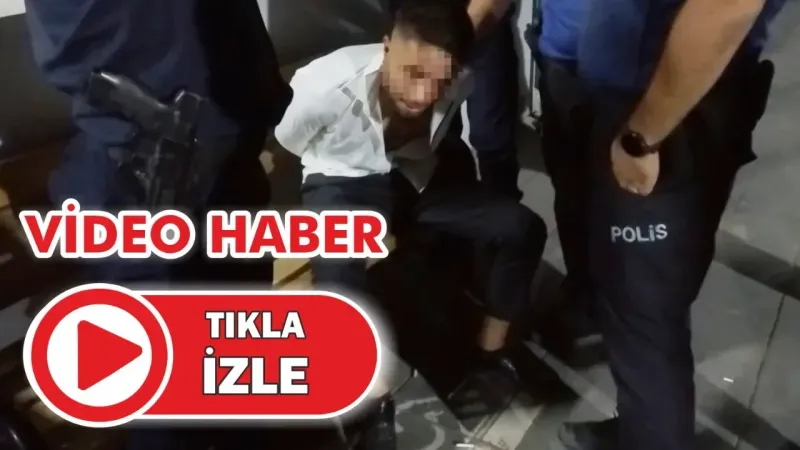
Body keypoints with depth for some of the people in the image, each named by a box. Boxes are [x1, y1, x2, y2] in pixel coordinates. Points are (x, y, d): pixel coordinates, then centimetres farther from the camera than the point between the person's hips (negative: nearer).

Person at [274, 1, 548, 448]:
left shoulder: (462, 83, -21)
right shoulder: (326, 85, -32)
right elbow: (271, 149, -12)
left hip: (419, 174, 4)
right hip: (344, 181, -3)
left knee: (523, 229, -11)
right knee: (337, 273, -35)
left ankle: (493, 347, 14)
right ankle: (376, 397, -9)